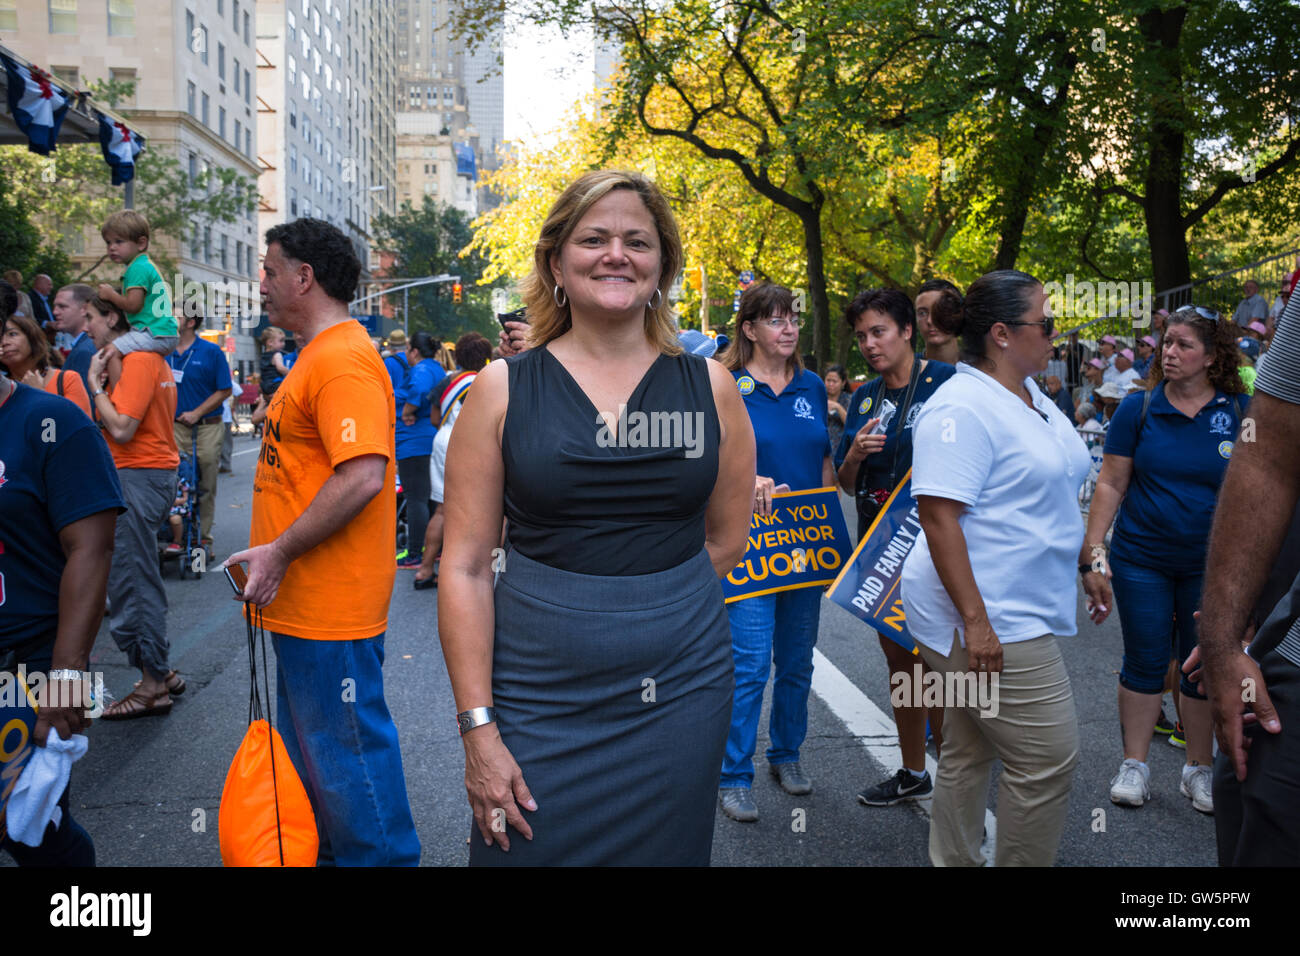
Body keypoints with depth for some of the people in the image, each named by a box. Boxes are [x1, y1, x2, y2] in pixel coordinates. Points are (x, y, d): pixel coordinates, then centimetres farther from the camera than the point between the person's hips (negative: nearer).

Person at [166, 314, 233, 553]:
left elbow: (225, 390, -3)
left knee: (205, 487, 4)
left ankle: (203, 537, 15)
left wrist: (196, 413, -10)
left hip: (207, 428, -3)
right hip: (174, 427, 3)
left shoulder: (212, 352, -3)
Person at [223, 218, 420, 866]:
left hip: (330, 609, -11)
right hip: (300, 601, 11)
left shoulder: (342, 360, -19)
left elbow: (362, 478, -30)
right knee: (307, 746, 23)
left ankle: (378, 856, 19)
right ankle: (326, 850, 39)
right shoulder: (317, 356, 15)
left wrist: (280, 552, -23)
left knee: (344, 750, 2)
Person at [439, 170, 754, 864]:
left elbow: (726, 540, 11)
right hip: (538, 699, -1)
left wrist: (645, 598, 4)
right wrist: (477, 727, -8)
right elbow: (466, 567, -4)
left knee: (665, 852, 13)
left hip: (680, 695, 2)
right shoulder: (503, 389, -2)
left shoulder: (709, 386, 2)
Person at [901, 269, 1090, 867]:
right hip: (987, 621, -10)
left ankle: (953, 861, 29)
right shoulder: (961, 408, -18)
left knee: (969, 751, 17)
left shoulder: (1031, 396, 13)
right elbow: (938, 514, -24)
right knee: (1048, 760, -4)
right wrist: (976, 621, -26)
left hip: (1017, 615, 10)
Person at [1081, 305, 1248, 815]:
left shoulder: (1240, 413, -3)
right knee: (1144, 662, 7)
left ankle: (1198, 767, 28)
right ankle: (1134, 763, 22)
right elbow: (1111, 485, -2)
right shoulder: (1138, 408, -4)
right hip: (1142, 561, 0)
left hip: (1209, 564, 1)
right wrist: (1093, 556, -7)